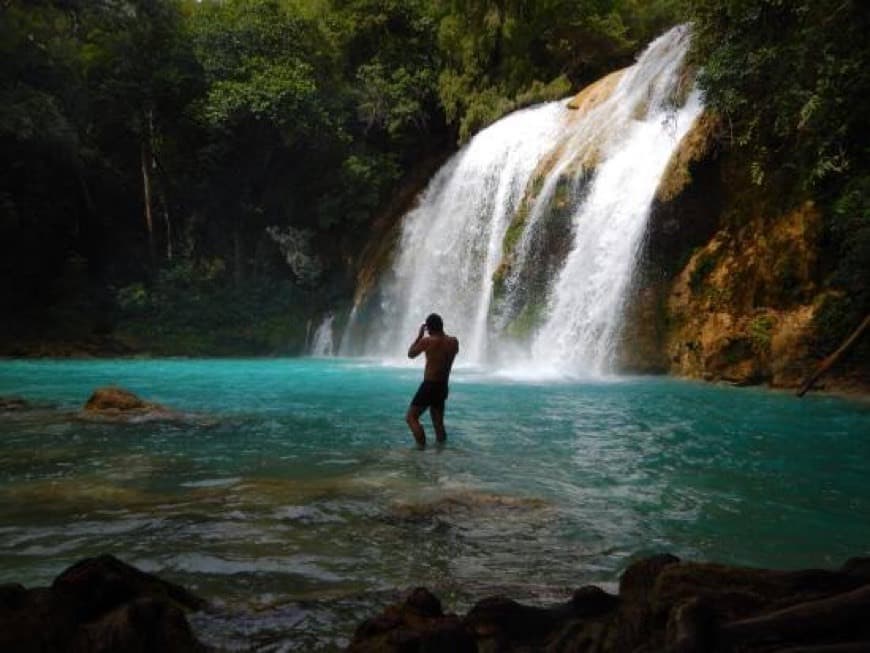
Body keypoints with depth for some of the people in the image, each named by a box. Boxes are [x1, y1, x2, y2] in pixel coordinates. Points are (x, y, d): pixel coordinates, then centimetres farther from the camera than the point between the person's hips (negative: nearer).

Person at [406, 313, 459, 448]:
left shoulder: (427, 341, -13)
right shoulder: (454, 342, 2)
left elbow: (411, 354, 2)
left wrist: (420, 335, 8)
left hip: (429, 386, -6)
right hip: (443, 387, 6)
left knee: (411, 417, 0)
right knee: (438, 421, 19)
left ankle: (422, 445, -13)